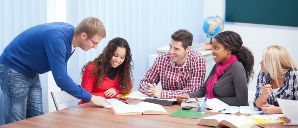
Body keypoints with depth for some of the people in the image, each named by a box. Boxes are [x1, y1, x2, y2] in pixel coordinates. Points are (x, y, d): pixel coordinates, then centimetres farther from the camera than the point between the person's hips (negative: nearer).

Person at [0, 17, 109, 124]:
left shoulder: (70, 33, -5)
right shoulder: (57, 39, -31)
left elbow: (61, 73, 6)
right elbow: (60, 78, -34)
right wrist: (91, 98, -27)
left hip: (31, 72, 8)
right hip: (13, 70, -8)